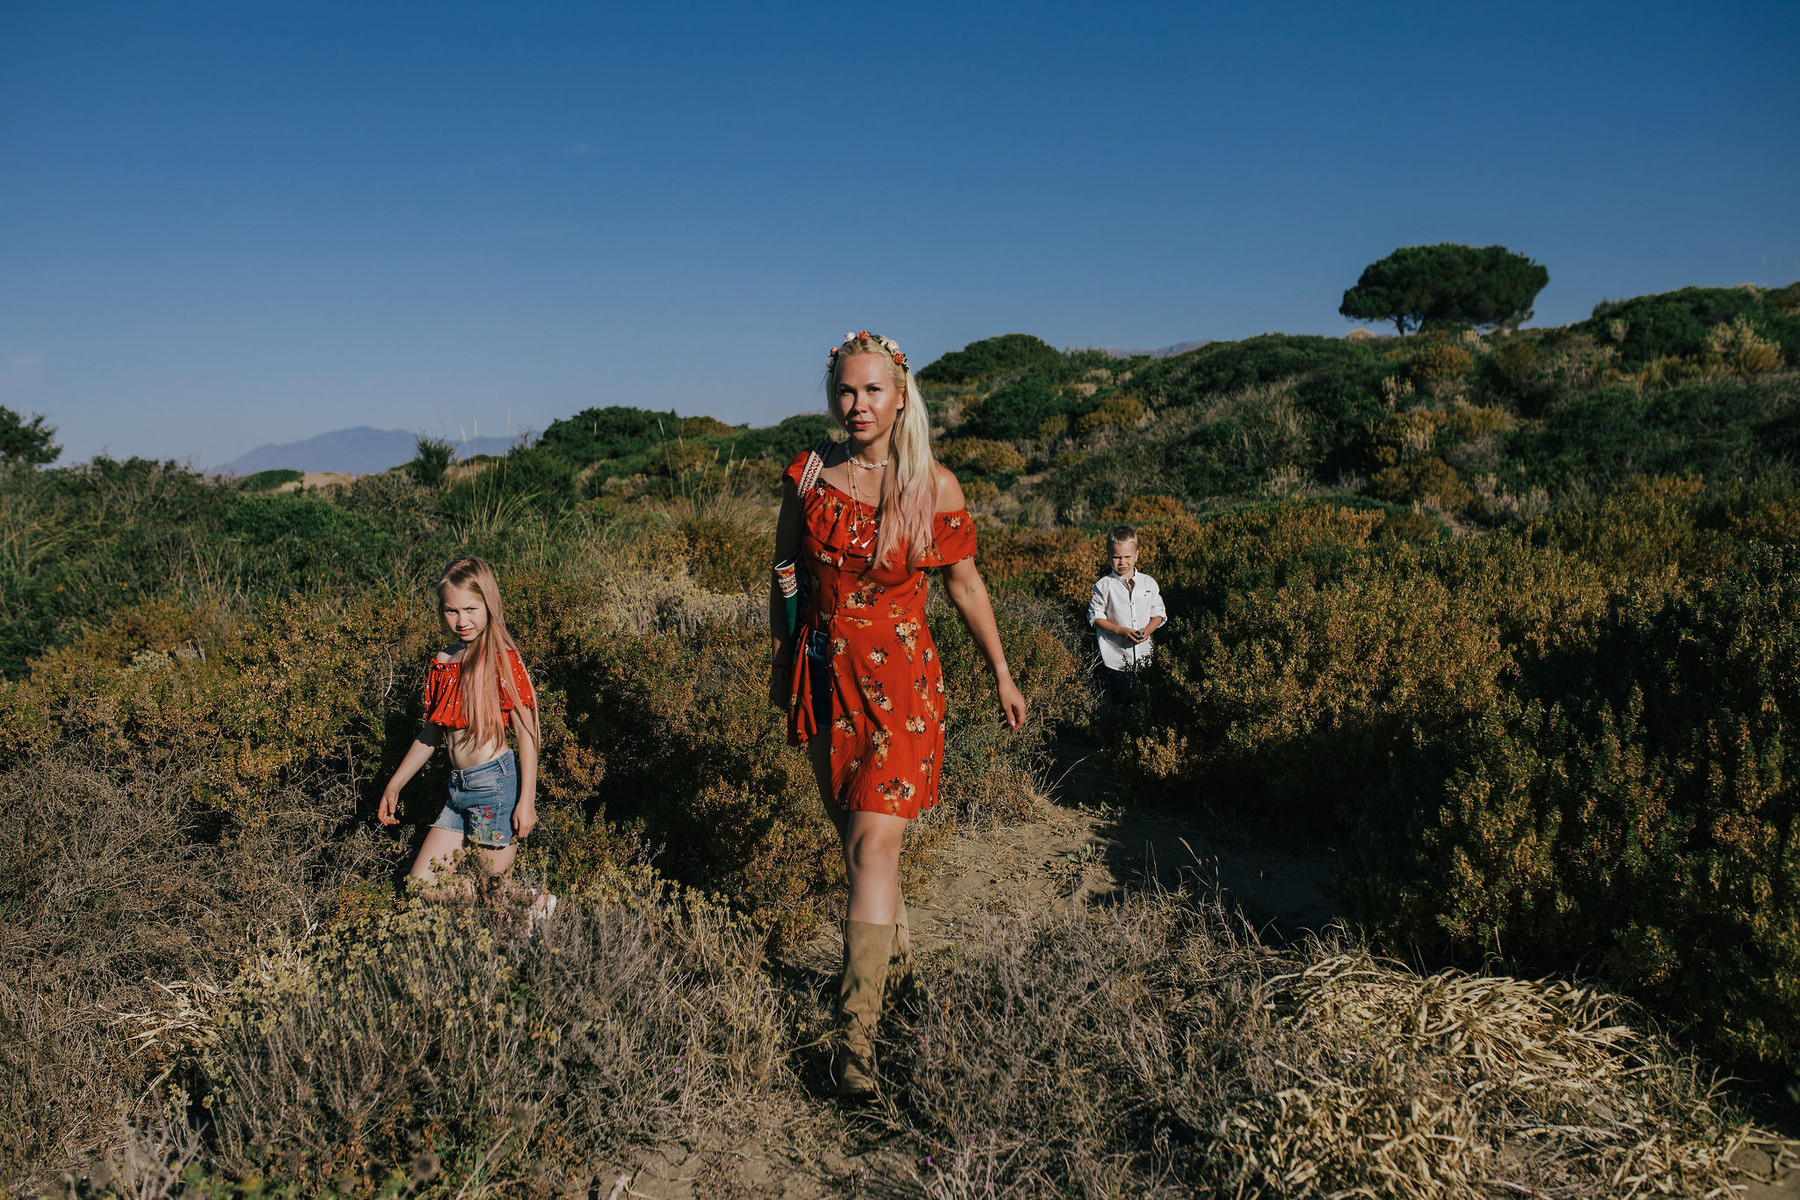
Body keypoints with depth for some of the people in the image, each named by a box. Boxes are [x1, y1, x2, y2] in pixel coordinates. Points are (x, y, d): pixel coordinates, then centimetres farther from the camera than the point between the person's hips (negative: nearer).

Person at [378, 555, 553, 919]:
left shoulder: (502, 660, -10)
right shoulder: (441, 663, 10)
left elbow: (526, 732, -12)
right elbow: (432, 733, 19)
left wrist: (527, 800, -16)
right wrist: (394, 785, 22)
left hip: (496, 782, -8)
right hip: (459, 790, 8)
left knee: (494, 886, 0)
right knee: (422, 887, 8)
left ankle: (536, 904, 30)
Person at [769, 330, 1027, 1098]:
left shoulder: (934, 487, -7)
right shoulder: (808, 473, 0)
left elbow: (965, 583, 4)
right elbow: (784, 573, 12)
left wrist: (1001, 674, 9)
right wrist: (781, 661, 17)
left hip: (898, 678, -3)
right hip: (823, 673, 4)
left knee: (873, 843, -10)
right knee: (852, 826, 16)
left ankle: (856, 1035, -6)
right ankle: (894, 945, 42)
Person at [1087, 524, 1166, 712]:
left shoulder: (1148, 583, 3)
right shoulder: (1104, 586, -6)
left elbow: (1159, 613, 10)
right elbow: (1095, 617, -5)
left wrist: (1149, 629, -10)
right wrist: (1121, 630, -16)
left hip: (1143, 655, 3)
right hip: (1116, 657, -3)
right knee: (1119, 703, 3)